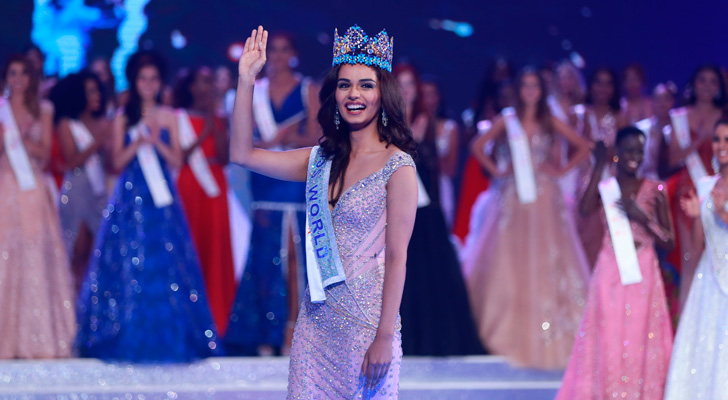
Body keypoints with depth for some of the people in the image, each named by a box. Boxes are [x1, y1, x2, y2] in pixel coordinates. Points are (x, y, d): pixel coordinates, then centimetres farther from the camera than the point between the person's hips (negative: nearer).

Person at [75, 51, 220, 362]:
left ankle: (167, 340, 1)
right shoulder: (123, 118, 6)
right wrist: (138, 142, -15)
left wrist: (157, 142, -12)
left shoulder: (168, 117, 9)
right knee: (128, 264, -4)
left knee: (166, 264, -4)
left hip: (162, 200, 1)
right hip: (130, 198, -1)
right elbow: (117, 162, 1)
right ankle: (127, 340, 2)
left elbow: (177, 160, 4)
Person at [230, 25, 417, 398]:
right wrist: (246, 79, 1)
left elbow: (396, 258, -12)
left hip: (365, 320, -6)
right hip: (317, 318, 6)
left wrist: (385, 337, -16)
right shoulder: (322, 161, 8)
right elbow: (242, 153, 8)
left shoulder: (397, 168, -9)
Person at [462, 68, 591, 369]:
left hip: (544, 198, 0)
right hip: (513, 197, 0)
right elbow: (478, 147, 10)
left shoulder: (550, 123, 6)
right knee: (510, 262, 0)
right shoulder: (507, 121, 5)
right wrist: (496, 170, 1)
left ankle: (550, 339, 4)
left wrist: (562, 170, 1)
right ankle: (512, 332, 8)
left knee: (546, 261, -2)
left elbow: (583, 147, 9)